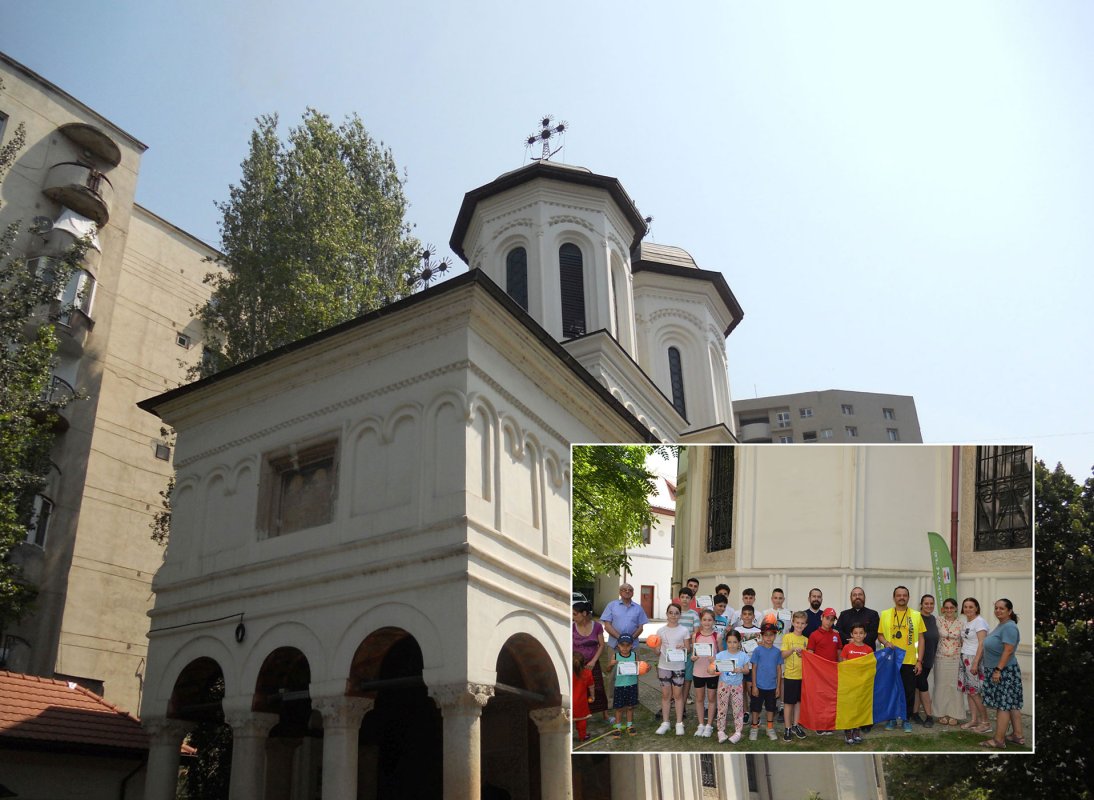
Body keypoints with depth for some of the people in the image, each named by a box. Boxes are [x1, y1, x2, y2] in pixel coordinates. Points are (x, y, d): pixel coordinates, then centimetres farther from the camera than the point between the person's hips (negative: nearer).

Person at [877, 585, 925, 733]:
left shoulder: (916, 615, 4)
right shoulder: (885, 614, 4)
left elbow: (920, 639, 4)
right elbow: (879, 635, 9)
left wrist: (919, 661, -1)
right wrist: (885, 642, -13)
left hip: (909, 661, 0)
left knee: (909, 692, 4)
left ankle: (906, 719, 18)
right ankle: (891, 718, 20)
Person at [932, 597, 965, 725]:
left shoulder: (960, 623, 1)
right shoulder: (939, 621, -1)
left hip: (956, 659, 0)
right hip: (941, 658, 0)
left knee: (955, 686, 2)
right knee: (941, 685, 4)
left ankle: (954, 714, 13)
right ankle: (942, 713, 14)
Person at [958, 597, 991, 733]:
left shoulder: (980, 621, -12)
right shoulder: (966, 621, 13)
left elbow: (982, 644, -17)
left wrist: (975, 663, -22)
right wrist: (963, 658, 8)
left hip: (975, 659, -8)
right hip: (965, 658, 8)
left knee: (974, 692, -7)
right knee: (968, 690, 7)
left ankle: (986, 723, 3)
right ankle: (974, 720, 14)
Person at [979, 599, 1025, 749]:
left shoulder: (1009, 627, -18)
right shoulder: (1001, 625, 13)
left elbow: (1008, 650, -24)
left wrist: (998, 670, -25)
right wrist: (996, 669, 22)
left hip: (1004, 671, -10)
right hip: (1000, 671, 10)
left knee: (1003, 704, -6)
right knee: (1012, 704, 13)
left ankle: (999, 740, -3)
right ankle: (1018, 736, 20)